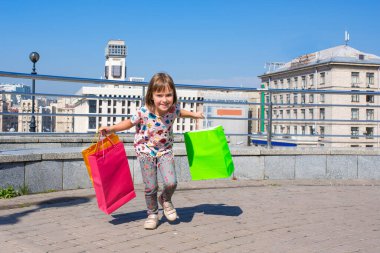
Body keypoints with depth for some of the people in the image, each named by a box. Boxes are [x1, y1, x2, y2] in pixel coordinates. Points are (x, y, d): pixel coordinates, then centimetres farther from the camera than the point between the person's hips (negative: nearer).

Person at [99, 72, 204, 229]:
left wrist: (193, 114, 21)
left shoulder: (173, 108, -15)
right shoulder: (144, 112, -24)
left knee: (171, 183, -14)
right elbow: (130, 123, -6)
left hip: (165, 150, 2)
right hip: (146, 150, -2)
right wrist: (110, 129, -11)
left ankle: (165, 200, 21)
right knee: (150, 187, 1)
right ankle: (152, 214, 27)